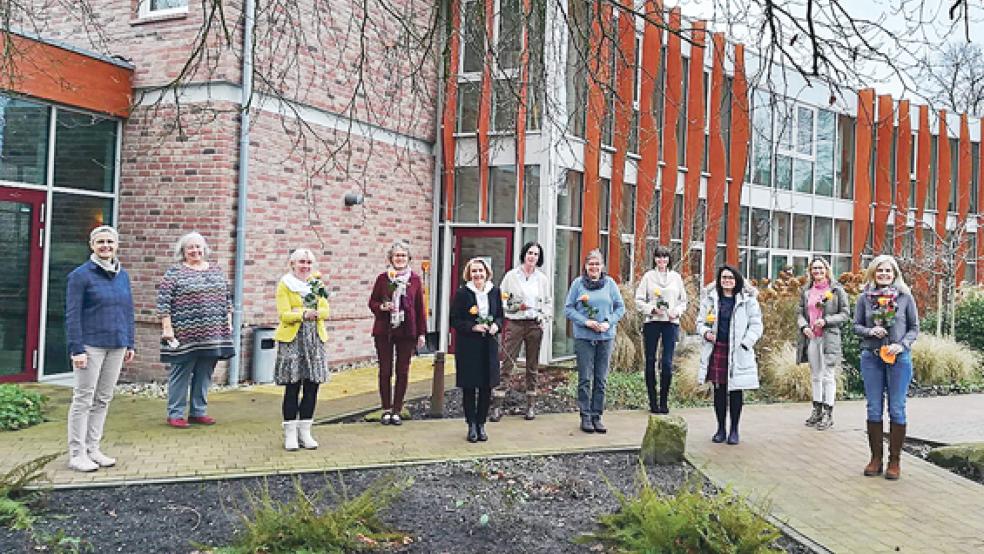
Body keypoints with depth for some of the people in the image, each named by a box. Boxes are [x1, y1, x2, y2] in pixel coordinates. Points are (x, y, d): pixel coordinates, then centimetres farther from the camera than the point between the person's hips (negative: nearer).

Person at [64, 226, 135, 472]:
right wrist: (76, 350, -15)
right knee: (83, 399, -1)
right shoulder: (80, 275, -5)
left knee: (103, 399, 10)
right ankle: (77, 454, 7)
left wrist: (129, 344, 12)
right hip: (91, 346, -5)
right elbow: (72, 315, -9)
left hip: (116, 346, 5)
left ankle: (93, 449, 19)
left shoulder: (122, 275, 11)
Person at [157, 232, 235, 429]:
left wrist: (228, 322, 12)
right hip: (185, 336, -5)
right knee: (180, 375, 1)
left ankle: (199, 412, 21)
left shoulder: (217, 271, 14)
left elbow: (227, 298, 19)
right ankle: (175, 414, 11)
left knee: (204, 375, 10)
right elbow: (163, 302, -6)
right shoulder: (175, 272, -1)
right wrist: (167, 327, -11)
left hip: (212, 335, 5)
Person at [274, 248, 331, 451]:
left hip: (316, 339, 4)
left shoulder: (318, 284, 14)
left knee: (312, 385, 2)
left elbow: (325, 311, 4)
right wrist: (303, 314, -23)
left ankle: (305, 431, 13)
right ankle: (290, 433, 5)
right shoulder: (284, 285, 2)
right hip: (292, 339, -4)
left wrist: (315, 314, -16)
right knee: (292, 386, -4)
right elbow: (284, 314, -8)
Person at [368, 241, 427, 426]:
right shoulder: (383, 278, 2)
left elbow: (420, 307, 5)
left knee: (403, 372, 4)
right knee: (385, 371, 5)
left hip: (407, 331, 0)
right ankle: (386, 410, 17)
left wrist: (422, 333, 3)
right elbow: (372, 302, 9)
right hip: (384, 330, 0)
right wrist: (382, 307, -14)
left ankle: (397, 410, 15)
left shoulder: (415, 279, 3)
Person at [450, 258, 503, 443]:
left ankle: (481, 424, 20)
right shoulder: (462, 293, -6)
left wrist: (496, 325, -7)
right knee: (469, 388, 3)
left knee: (486, 387, 6)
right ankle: (472, 425, 15)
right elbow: (454, 320, -5)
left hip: (489, 346, 3)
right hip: (467, 346, -3)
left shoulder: (494, 291, 5)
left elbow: (500, 315, 14)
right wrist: (473, 327, -18)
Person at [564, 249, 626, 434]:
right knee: (585, 379, 0)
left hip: (606, 337, 2)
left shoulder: (610, 283, 6)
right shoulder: (578, 283, 0)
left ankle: (597, 416, 14)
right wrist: (586, 322, -13)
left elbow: (620, 307, 8)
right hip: (584, 337, -2)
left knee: (601, 379, 6)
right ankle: (585, 417, 8)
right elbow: (568, 308, -1)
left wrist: (609, 323, -8)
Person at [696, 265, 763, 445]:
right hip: (716, 350, 2)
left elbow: (756, 325, 2)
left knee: (736, 390, 3)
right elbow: (700, 321, 14)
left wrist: (745, 343, -8)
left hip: (737, 352, -2)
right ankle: (720, 429, 17)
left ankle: (734, 430, 14)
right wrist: (705, 332, -6)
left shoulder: (747, 299, 1)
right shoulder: (710, 298, 8)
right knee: (719, 390, 7)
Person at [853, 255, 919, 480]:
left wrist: (902, 345, -12)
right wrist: (869, 331, -12)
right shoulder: (864, 297, 3)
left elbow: (915, 328, 4)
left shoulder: (905, 297, 0)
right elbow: (856, 325, 8)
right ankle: (876, 458, 16)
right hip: (871, 358, 1)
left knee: (896, 410, 3)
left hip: (899, 358, -1)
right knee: (874, 409, 6)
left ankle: (894, 461, 12)